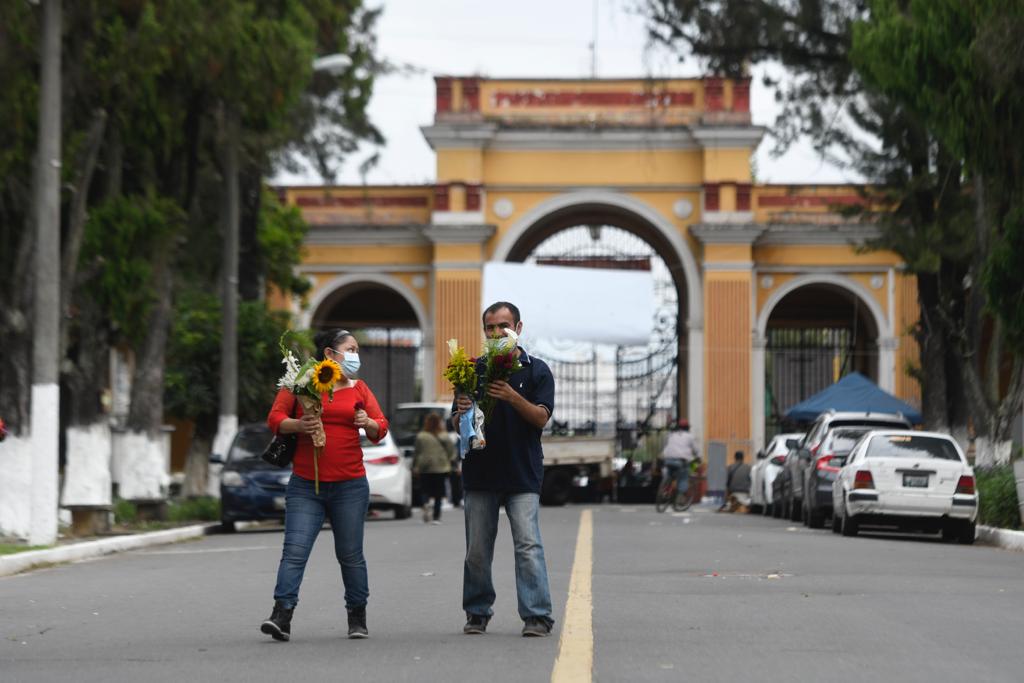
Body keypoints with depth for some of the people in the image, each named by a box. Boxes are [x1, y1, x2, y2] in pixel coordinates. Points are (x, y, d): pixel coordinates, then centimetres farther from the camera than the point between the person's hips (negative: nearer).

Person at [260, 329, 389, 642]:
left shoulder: (358, 389, 13)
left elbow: (381, 426, 11)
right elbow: (275, 419, 1)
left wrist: (368, 423, -11)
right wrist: (297, 425, -19)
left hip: (350, 486, 2)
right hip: (305, 486, -2)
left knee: (350, 554, 6)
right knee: (294, 551, -11)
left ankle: (357, 616, 18)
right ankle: (282, 615, -16)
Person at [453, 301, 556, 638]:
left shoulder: (536, 370, 5)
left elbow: (541, 417, -7)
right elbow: (456, 424, 11)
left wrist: (513, 398, -24)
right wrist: (462, 413, -13)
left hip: (522, 473, -3)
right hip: (480, 471, 3)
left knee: (528, 545, -11)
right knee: (477, 550, 5)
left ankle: (537, 616, -11)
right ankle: (477, 613, 17)